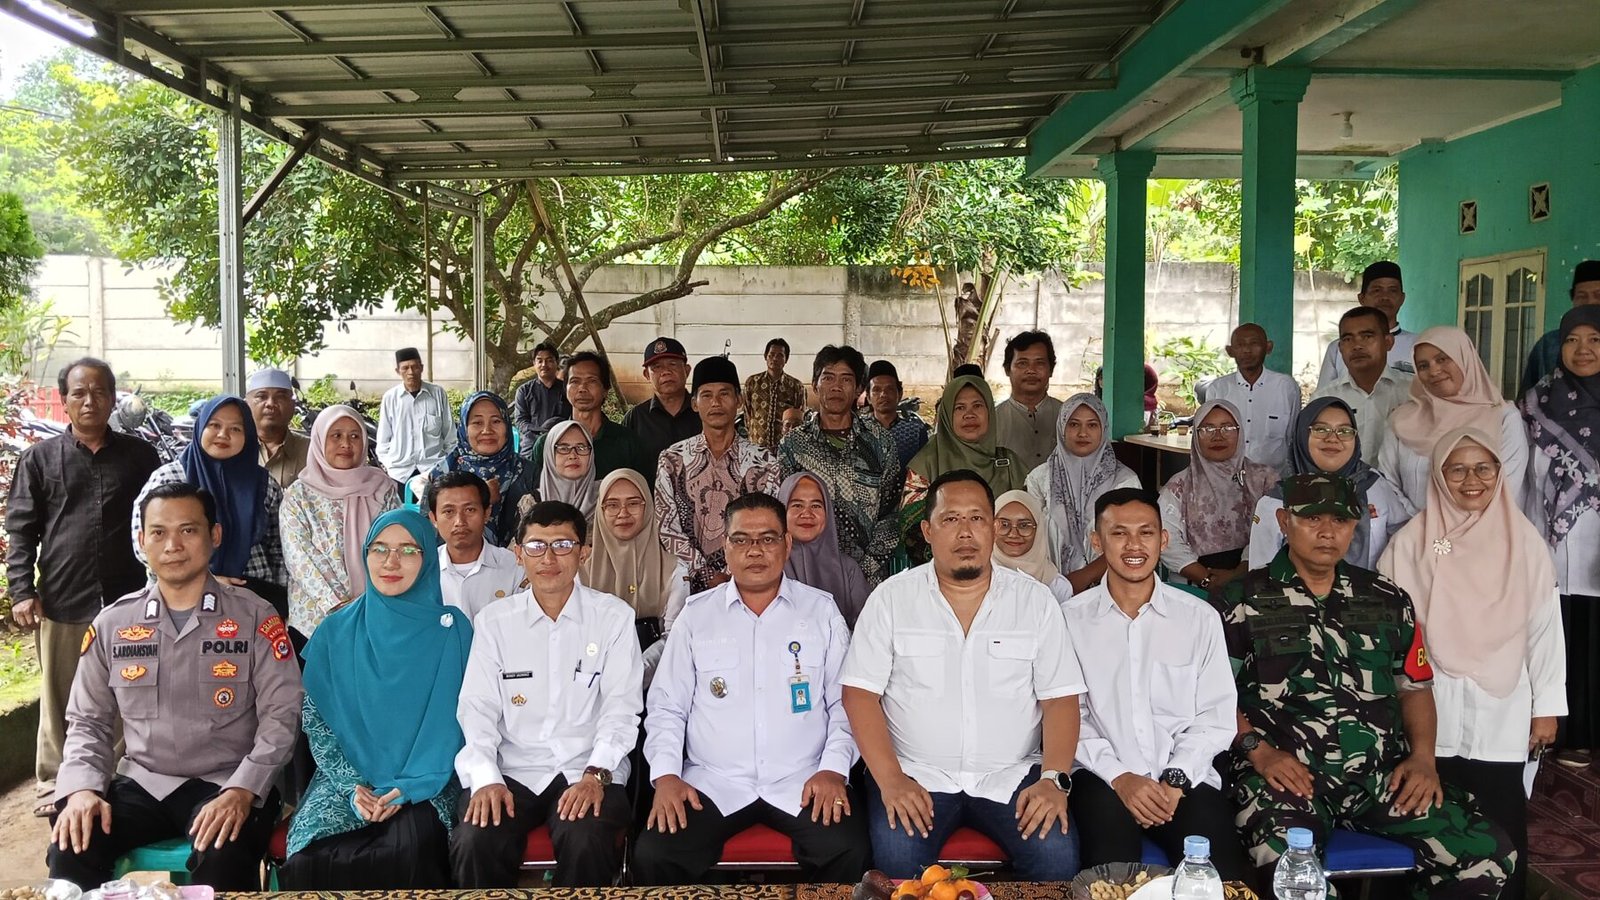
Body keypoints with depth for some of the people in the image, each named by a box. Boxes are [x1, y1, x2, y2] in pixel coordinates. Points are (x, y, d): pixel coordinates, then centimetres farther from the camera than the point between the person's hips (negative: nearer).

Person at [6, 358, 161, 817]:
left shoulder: (140, 456, 8)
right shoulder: (39, 459, 6)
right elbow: (21, 530, 4)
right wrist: (22, 591, -6)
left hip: (128, 600, 0)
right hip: (61, 603, 0)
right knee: (60, 701, 9)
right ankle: (54, 785, 23)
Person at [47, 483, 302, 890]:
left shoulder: (254, 617, -2)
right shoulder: (112, 624, 9)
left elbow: (280, 717, -6)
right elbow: (88, 721, 13)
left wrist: (242, 790, -20)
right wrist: (82, 787, -6)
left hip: (225, 785, -3)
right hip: (140, 783, 4)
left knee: (223, 861, -33)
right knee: (71, 852, -23)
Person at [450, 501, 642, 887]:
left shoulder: (613, 616, 4)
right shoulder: (494, 621, 8)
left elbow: (622, 707, 0)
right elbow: (476, 710, 4)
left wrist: (596, 773, -15)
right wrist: (486, 779, -13)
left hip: (587, 770, -1)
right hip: (512, 769, 1)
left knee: (587, 841, -31)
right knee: (475, 843, -27)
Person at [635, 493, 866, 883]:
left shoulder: (822, 610, 8)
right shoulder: (696, 614, 8)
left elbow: (844, 701, 7)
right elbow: (667, 707, 9)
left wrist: (834, 768, -7)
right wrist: (666, 774, -5)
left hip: (802, 783, 0)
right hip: (712, 784, 1)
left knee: (847, 849, -28)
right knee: (653, 856, -24)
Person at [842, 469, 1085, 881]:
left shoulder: (1035, 599, 4)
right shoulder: (892, 597, 1)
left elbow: (1060, 698, 2)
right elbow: (860, 693, -3)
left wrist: (1053, 779, -13)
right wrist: (890, 780, -14)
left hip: (1011, 776, 1)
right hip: (916, 774, -1)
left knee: (1058, 857, -23)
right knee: (897, 859, -28)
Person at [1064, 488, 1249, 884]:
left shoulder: (1200, 618, 7)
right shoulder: (1071, 619, 2)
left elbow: (1216, 716, 4)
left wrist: (1176, 779, -8)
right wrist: (1118, 776, -13)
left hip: (1185, 778, 2)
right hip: (1105, 777, -2)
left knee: (1227, 877, -20)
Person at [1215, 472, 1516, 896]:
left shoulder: (1388, 600, 17)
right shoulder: (1241, 600, 5)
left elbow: (1415, 687, 20)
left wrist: (1422, 756, 5)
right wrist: (1258, 750, -11)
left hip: (1384, 773, 5)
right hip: (1288, 774, -4)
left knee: (1489, 853, -14)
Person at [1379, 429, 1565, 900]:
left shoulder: (1524, 540, 3)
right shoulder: (1412, 541, 0)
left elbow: (1544, 628, 4)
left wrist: (1547, 707, 3)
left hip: (1502, 714, 1)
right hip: (1430, 713, 0)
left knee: (1501, 831, 3)